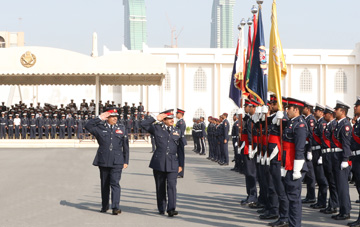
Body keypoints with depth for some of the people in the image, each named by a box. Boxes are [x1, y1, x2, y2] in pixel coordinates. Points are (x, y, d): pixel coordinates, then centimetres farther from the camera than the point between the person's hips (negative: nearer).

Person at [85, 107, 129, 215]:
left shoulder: (122, 129, 10)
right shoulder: (100, 128, 6)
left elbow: (125, 146, 12)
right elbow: (88, 126, -8)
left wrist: (126, 161, 8)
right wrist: (99, 118, -10)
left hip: (117, 161, -1)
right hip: (103, 161, 1)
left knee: (115, 183, -12)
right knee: (104, 184, 10)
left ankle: (116, 207, -16)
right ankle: (104, 206, 22)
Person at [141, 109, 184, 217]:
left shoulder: (177, 131, 11)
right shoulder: (157, 128, 6)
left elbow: (180, 149, 12)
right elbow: (143, 124, 1)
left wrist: (181, 164, 7)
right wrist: (156, 118, -2)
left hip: (172, 163, 0)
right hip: (159, 163, 0)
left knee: (172, 186, -12)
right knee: (160, 187, 8)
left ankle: (171, 209, -16)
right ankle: (161, 209, 20)